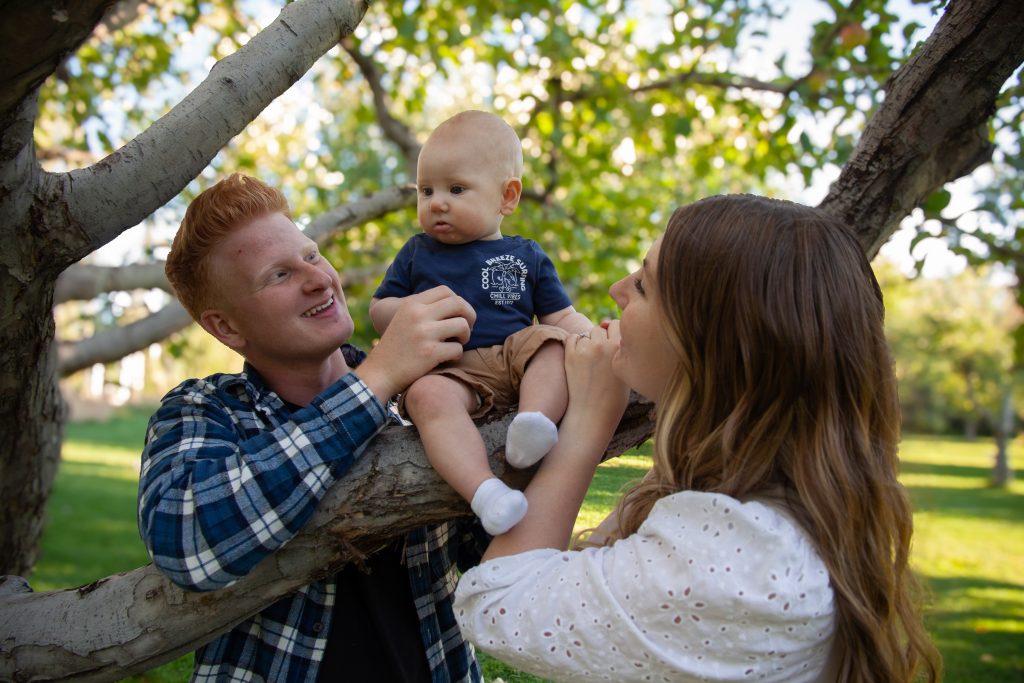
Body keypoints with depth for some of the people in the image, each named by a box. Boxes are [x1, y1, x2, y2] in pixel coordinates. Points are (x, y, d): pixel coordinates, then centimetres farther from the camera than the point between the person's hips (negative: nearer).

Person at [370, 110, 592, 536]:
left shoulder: (527, 257, 18)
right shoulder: (417, 253, 20)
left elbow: (561, 317, 16)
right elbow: (378, 310, 19)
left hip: (516, 357, 2)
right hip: (448, 371, -1)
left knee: (554, 342, -27)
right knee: (429, 396, -35)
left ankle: (534, 419, -46)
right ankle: (483, 489, -50)